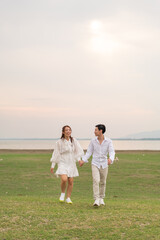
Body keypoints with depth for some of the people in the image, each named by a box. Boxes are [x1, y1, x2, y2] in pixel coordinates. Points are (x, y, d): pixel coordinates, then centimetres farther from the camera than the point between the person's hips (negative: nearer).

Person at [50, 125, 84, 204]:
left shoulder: (74, 141, 2)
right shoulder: (59, 142, -6)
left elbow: (78, 151, 4)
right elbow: (56, 154, -1)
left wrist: (79, 159, -14)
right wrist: (52, 166, 1)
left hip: (71, 163, 3)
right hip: (62, 163, -3)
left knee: (70, 182, 2)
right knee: (64, 179, -21)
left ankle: (68, 198, 15)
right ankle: (62, 193, 6)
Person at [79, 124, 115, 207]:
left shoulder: (108, 141, -9)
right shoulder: (93, 141, -4)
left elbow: (112, 152, -18)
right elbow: (89, 152, 3)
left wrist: (110, 159, -40)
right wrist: (83, 161, -8)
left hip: (104, 165, 1)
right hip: (95, 164, -1)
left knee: (103, 183, 13)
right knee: (96, 181, -18)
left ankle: (101, 198, 32)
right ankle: (96, 200, -20)